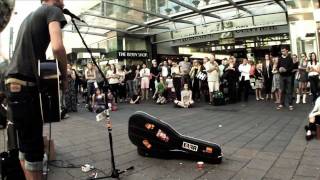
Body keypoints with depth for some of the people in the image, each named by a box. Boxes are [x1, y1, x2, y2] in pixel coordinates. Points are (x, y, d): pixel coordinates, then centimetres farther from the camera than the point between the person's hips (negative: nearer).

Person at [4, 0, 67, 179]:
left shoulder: (30, 16, 25)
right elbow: (57, 47, -19)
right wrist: (64, 77, -6)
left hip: (15, 82, 9)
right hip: (25, 83, -9)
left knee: (26, 143, 15)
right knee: (33, 146, -3)